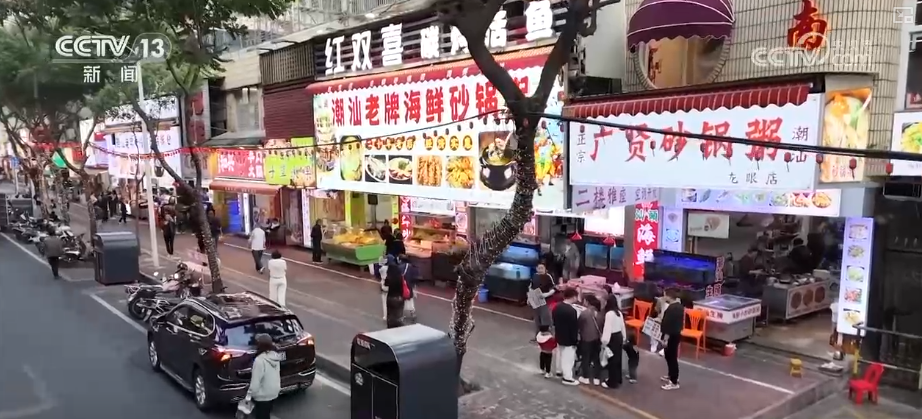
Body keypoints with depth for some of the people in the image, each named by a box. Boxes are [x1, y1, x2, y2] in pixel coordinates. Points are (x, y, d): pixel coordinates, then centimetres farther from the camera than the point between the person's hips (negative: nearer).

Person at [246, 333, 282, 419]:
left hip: (263, 395, -8)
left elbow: (255, 381, -23)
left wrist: (249, 395, -13)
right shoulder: (276, 356, 0)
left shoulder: (260, 360, -25)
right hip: (274, 392, 8)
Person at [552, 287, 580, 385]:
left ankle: (560, 371, 41)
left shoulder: (557, 307, -2)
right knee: (568, 358, 4)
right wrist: (575, 340, -13)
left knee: (560, 354, 24)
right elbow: (574, 327, -22)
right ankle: (567, 377, 13)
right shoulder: (572, 310, -27)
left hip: (559, 336, 8)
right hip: (568, 339, -8)